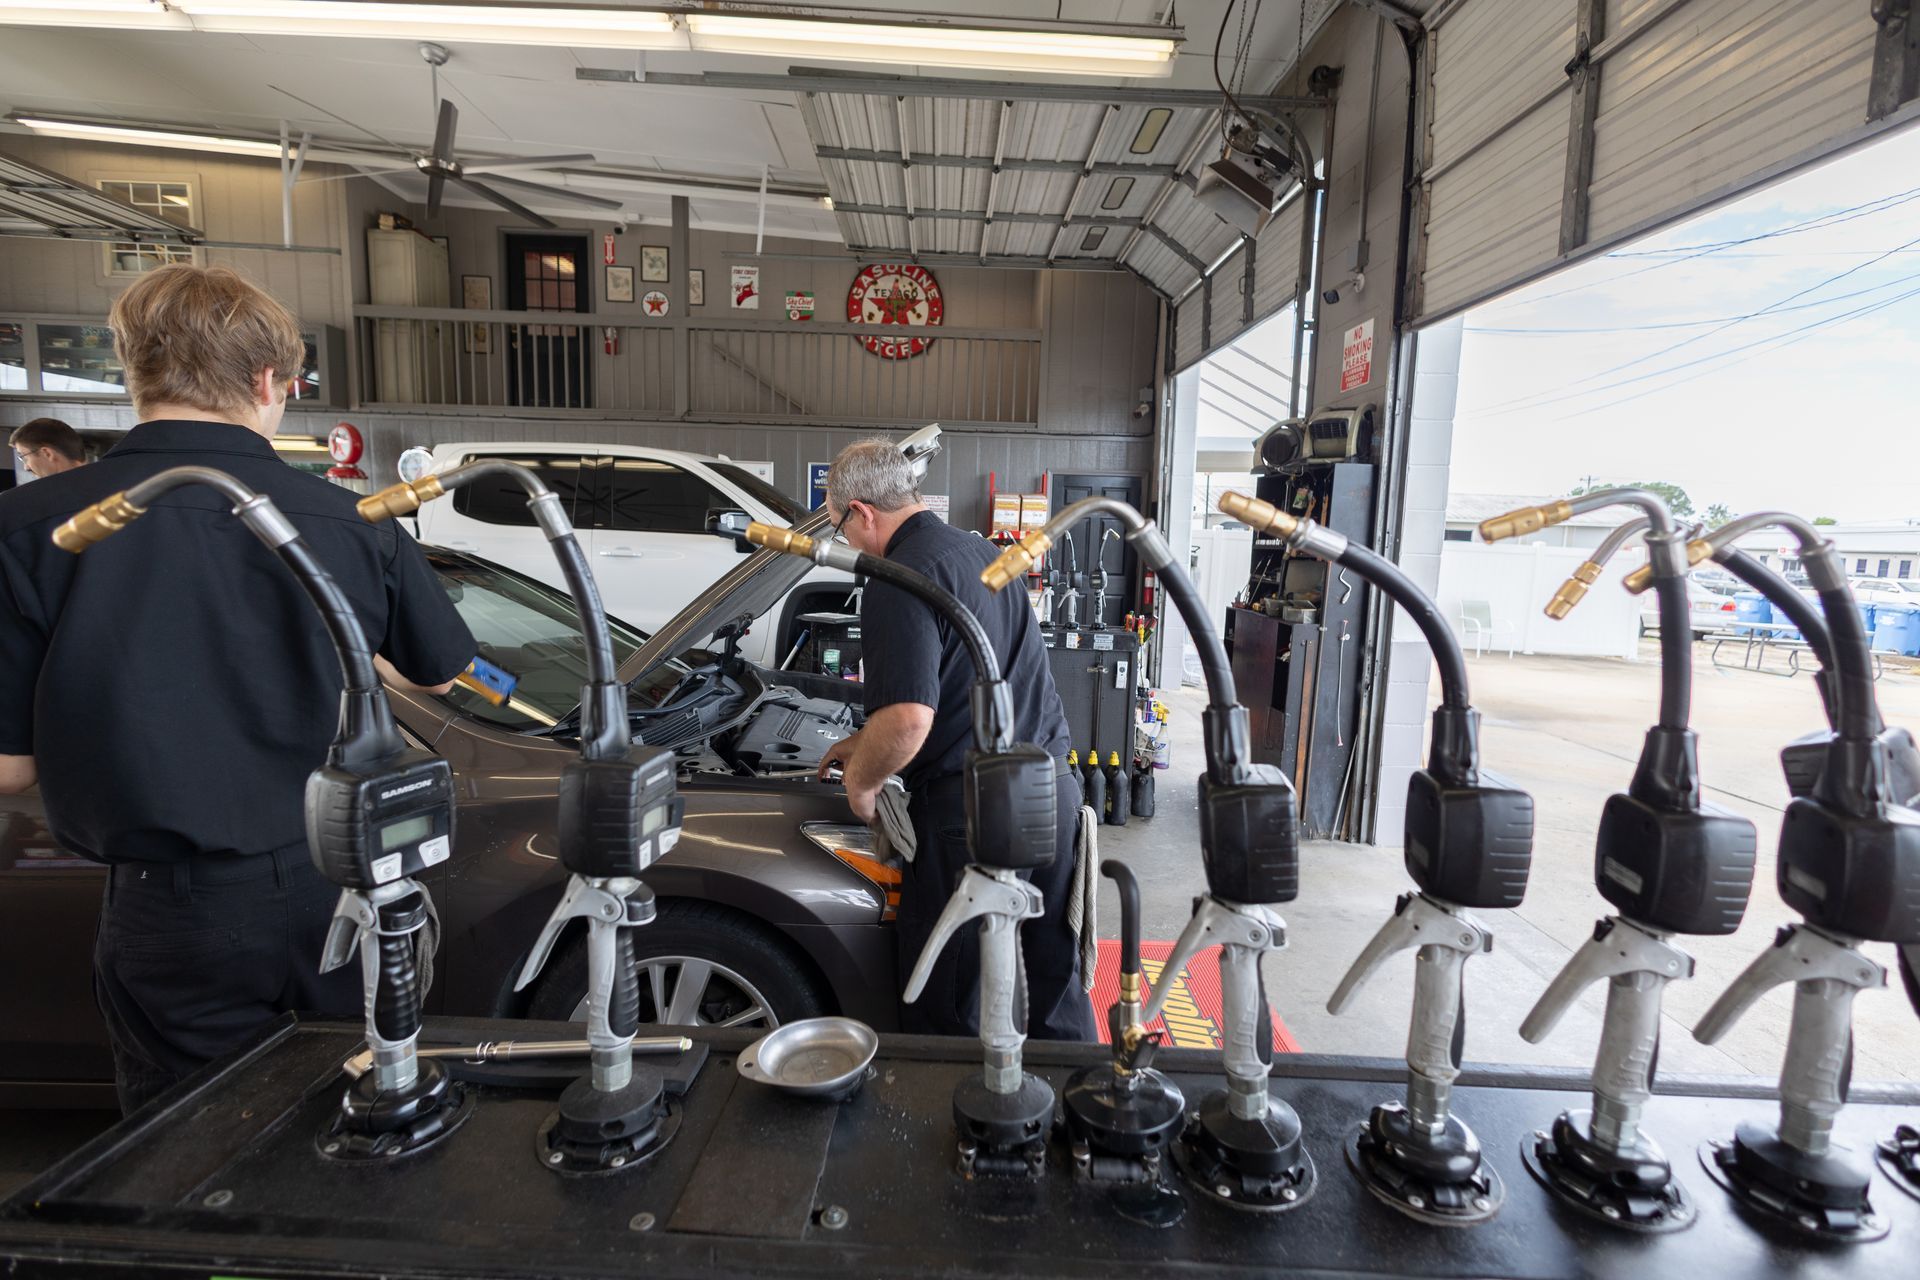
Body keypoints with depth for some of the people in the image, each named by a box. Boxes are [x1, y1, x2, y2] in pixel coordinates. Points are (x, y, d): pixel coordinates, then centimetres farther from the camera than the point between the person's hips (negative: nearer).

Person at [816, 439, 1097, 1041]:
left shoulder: (901, 580, -16)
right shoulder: (983, 551, 12)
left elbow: (908, 719, -28)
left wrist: (859, 783, -8)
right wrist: (865, 744, 25)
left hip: (971, 810, -9)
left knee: (951, 1004, 12)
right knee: (1054, 972, 24)